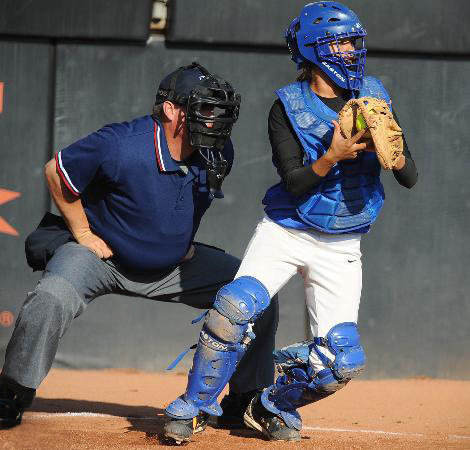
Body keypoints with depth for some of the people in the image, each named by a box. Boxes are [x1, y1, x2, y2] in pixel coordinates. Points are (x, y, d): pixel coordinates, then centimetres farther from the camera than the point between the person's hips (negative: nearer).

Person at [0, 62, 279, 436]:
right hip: (104, 255, -5)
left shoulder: (220, 153, -11)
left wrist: (185, 239, 9)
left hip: (175, 264, 5)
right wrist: (83, 235, -10)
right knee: (50, 300, -33)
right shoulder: (120, 146, -30)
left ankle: (247, 403, 8)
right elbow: (56, 171, -14)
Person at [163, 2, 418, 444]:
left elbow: (410, 177, 1)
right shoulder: (288, 106, -6)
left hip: (341, 248, 3)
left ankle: (273, 407, 17)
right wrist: (331, 157, -31)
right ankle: (193, 406, -9)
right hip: (285, 233, -2)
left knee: (342, 358, -11)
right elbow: (295, 183, -14)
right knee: (236, 305, -27)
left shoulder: (372, 96, 3)